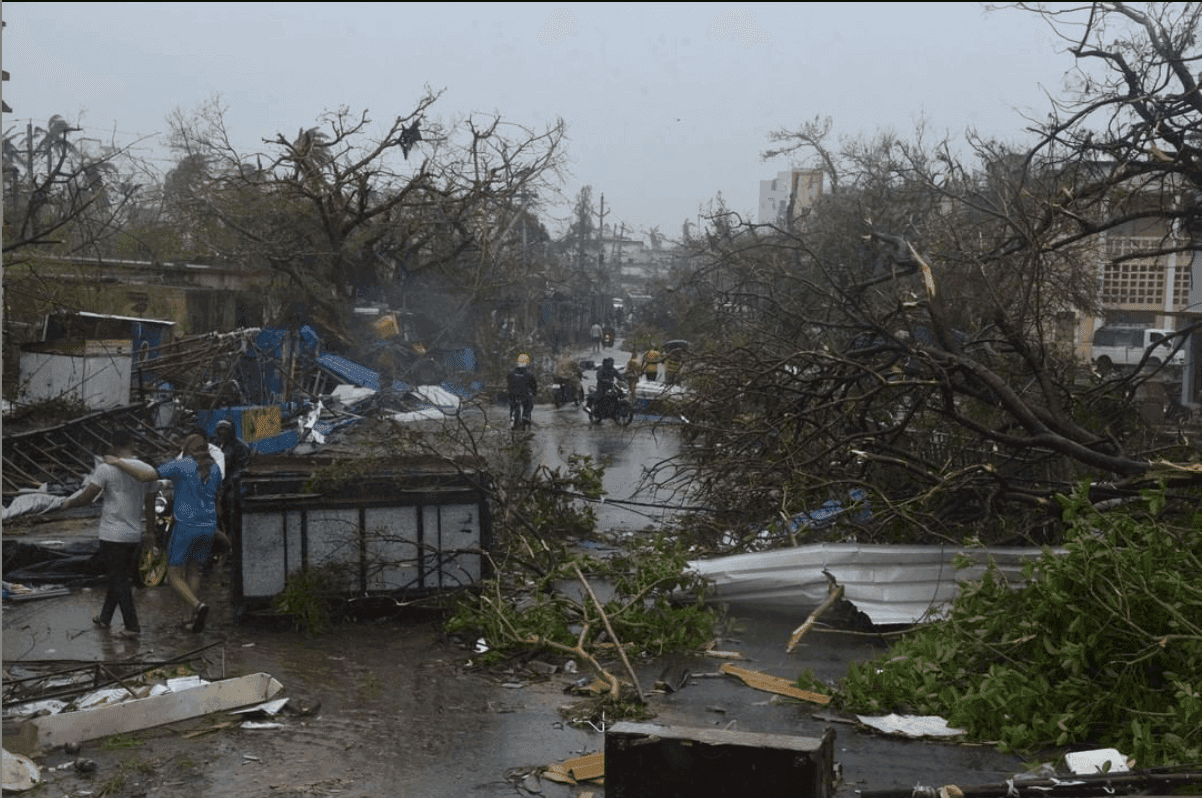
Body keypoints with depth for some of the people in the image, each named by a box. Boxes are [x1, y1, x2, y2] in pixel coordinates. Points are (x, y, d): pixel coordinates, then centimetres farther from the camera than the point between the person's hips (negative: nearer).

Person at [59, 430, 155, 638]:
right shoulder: (145, 469, 3)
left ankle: (132, 625, 0)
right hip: (135, 534, 6)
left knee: (119, 580, 1)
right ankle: (105, 618, 31)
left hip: (113, 534, -5)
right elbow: (149, 503, 8)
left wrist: (68, 503, 10)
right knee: (119, 577, 19)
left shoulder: (106, 469, -12)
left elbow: (86, 498, -11)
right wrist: (150, 531, 15)